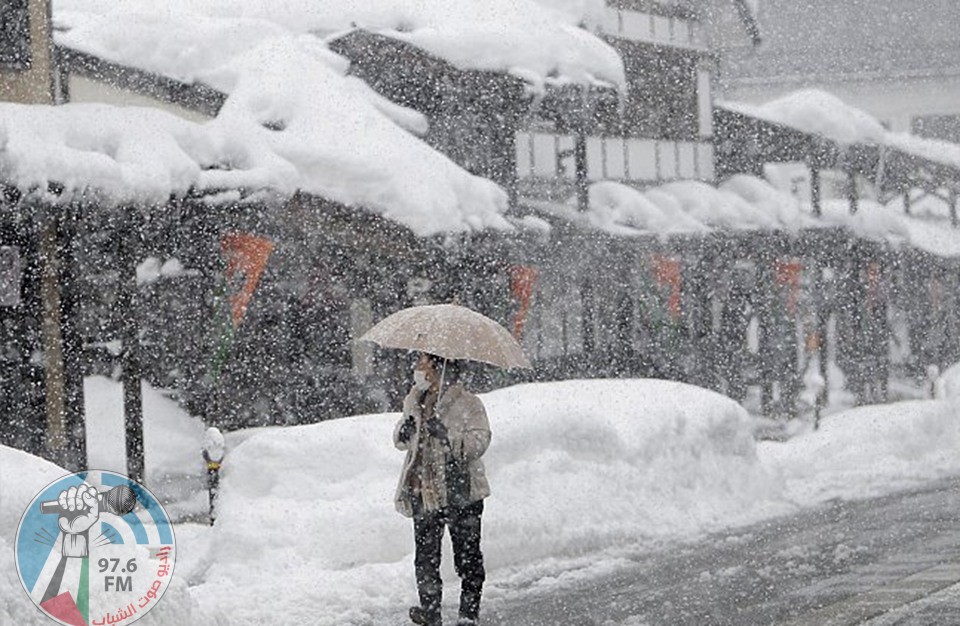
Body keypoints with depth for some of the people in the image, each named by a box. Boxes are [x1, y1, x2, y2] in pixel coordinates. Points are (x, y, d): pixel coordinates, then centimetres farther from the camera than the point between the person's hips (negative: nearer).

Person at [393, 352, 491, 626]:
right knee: (425, 556, 4)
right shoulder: (414, 401, 12)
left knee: (467, 557, 2)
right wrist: (403, 432, -3)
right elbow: (401, 441, 21)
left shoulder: (467, 404, -7)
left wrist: (447, 435, -29)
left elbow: (479, 442, -15)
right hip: (424, 492, 5)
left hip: (460, 491, -5)